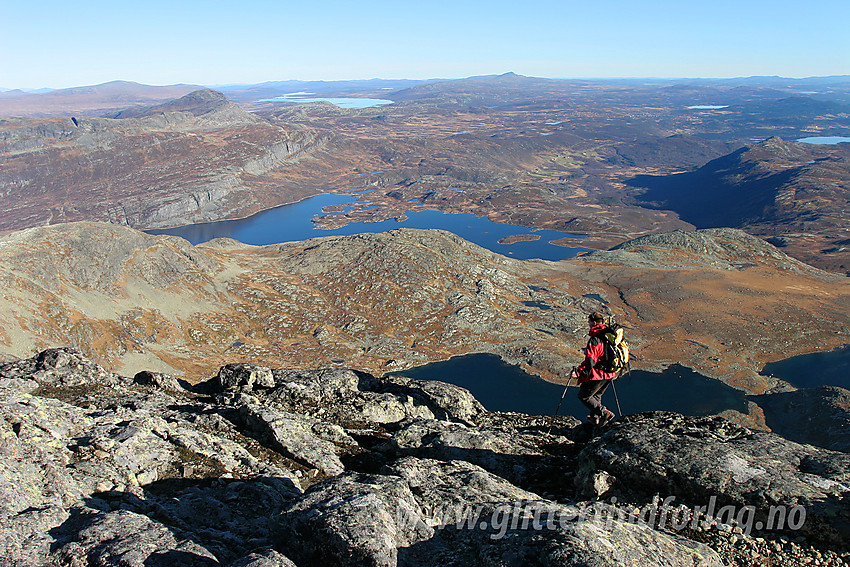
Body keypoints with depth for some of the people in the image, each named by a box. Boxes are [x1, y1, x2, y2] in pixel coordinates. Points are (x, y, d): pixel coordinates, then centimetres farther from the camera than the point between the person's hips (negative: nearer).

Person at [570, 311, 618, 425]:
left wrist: (578, 372, -26)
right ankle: (595, 417, 32)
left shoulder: (595, 339, -22)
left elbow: (590, 360, -27)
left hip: (598, 374, -9)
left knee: (583, 396, 5)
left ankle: (604, 413, -3)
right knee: (596, 395, 27)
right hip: (610, 374, 9)